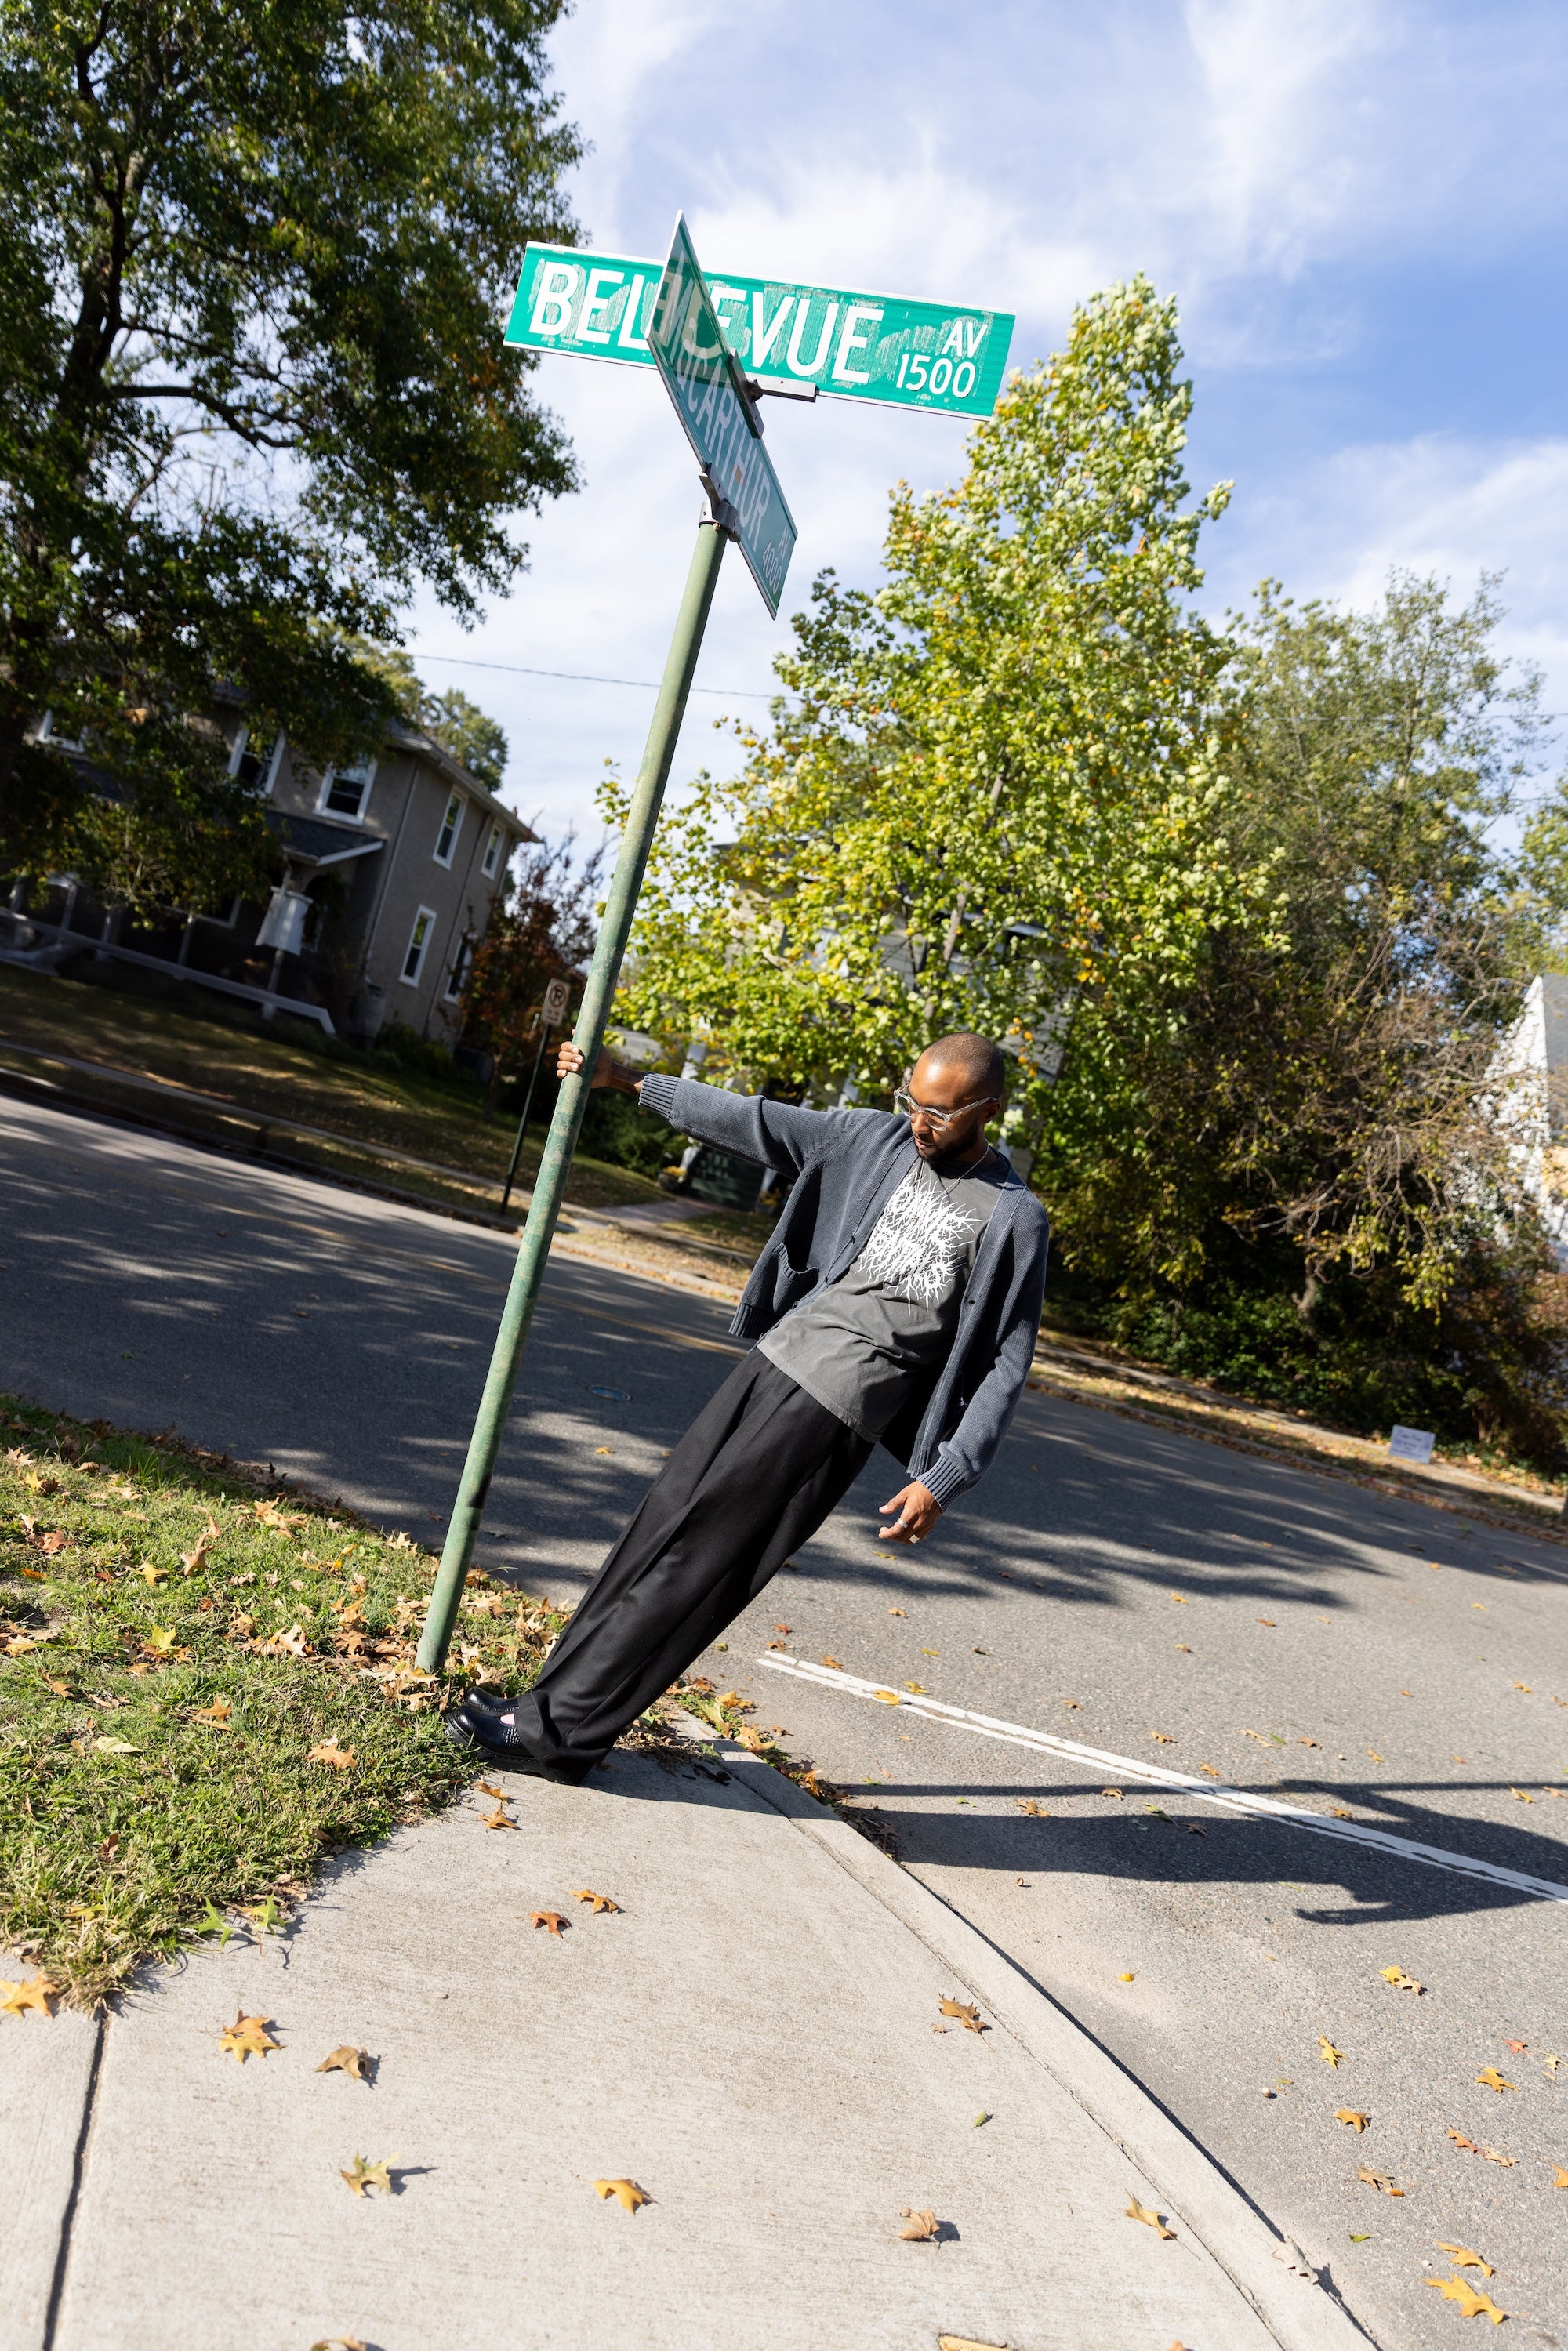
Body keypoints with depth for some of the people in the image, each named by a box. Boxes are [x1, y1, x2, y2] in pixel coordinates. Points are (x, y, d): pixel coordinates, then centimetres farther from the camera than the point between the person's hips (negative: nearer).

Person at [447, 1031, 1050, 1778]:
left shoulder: (1012, 1217, -8)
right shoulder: (879, 1138, 7)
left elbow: (1005, 1366, -6)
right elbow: (759, 1122, 9)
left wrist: (942, 1480, -10)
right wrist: (628, 1081, 8)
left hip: (835, 1410, -6)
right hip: (775, 1359, 6)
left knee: (693, 1561, -5)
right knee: (663, 1524, 8)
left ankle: (557, 1731, 5)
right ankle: (558, 1702, 19)